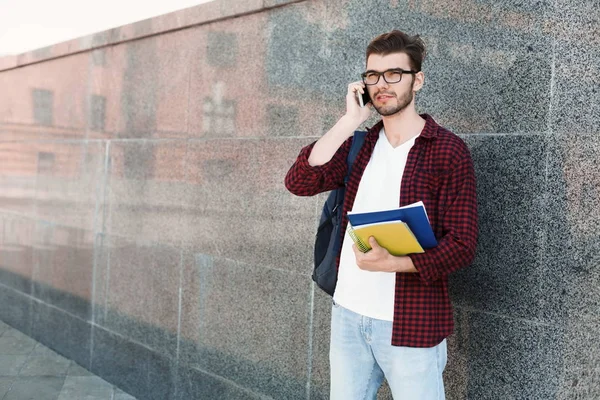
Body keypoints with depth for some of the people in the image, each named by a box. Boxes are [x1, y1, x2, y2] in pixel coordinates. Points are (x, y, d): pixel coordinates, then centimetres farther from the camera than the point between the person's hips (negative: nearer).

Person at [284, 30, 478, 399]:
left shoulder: (448, 150, -8)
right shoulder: (359, 145, 8)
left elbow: (462, 246, -12)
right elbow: (300, 182, -7)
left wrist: (391, 263, -25)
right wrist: (349, 121, -10)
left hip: (409, 325, -4)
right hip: (347, 315, 5)